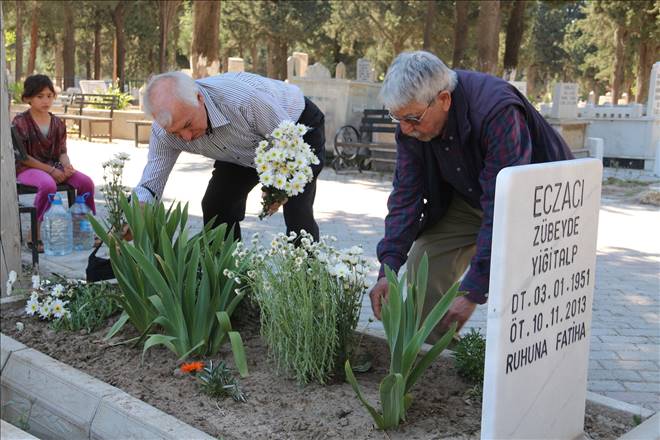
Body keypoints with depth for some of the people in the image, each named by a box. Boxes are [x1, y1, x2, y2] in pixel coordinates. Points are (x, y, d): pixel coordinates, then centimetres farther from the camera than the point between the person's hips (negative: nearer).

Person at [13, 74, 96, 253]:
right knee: (48, 185, -38)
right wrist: (50, 170, -19)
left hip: (54, 167, 5)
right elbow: (22, 156, -11)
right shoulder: (20, 122, -4)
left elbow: (62, 151, 10)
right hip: (26, 169, -5)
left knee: (86, 181, -19)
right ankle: (35, 235, -25)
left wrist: (67, 166, -14)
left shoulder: (57, 123, 12)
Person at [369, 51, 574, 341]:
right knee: (422, 261, -6)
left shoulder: (498, 113, -37)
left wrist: (474, 291, -38)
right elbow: (406, 195, -13)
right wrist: (388, 268, -23)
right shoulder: (411, 122, -17)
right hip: (469, 200, 6)